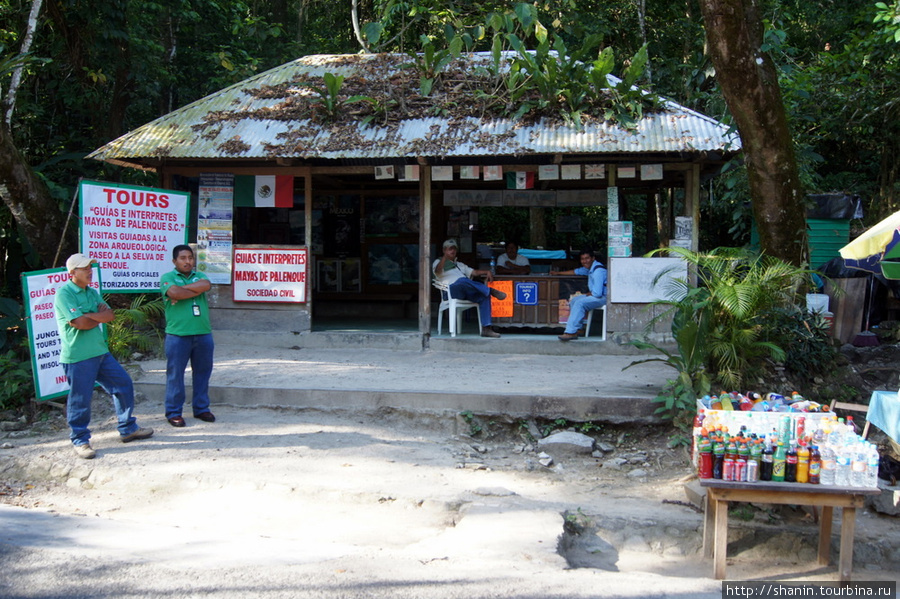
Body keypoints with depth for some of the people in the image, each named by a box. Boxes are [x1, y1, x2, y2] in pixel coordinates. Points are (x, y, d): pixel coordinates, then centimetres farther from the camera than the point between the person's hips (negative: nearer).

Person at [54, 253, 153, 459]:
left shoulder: (92, 292, 13)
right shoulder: (64, 294, -12)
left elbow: (110, 315, 3)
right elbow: (80, 323, -22)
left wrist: (89, 316, -14)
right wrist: (100, 316, -3)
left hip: (100, 352, 8)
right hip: (77, 357, -8)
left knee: (124, 384, 11)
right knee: (80, 400, 1)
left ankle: (128, 429, 25)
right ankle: (80, 441, 17)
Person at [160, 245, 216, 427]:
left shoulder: (200, 276, 15)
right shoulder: (167, 278, 2)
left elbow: (206, 285, -9)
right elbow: (175, 293, -19)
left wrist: (184, 288, -11)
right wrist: (197, 290, -6)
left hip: (203, 334, 4)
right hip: (178, 335, -4)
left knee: (202, 372, 11)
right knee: (175, 374, 1)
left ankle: (201, 408, 23)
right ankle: (173, 412, 9)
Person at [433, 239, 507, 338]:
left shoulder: (460, 265, 38)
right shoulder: (438, 262, 18)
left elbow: (474, 272, 25)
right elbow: (437, 271, -8)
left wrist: (487, 272, 5)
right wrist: (445, 257, -25)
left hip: (468, 292, 6)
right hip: (452, 288, -6)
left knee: (484, 296, -23)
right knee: (463, 281, -40)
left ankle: (486, 328, -29)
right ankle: (491, 291, -35)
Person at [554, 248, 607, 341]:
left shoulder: (598, 271, -23)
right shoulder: (589, 268, 9)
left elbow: (597, 293, -28)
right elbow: (576, 271, 29)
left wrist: (589, 294, -6)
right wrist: (558, 273, 35)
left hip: (604, 297, -11)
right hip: (597, 295, 11)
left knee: (580, 303, -24)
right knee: (573, 301, 8)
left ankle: (571, 332, -25)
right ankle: (575, 330, -1)